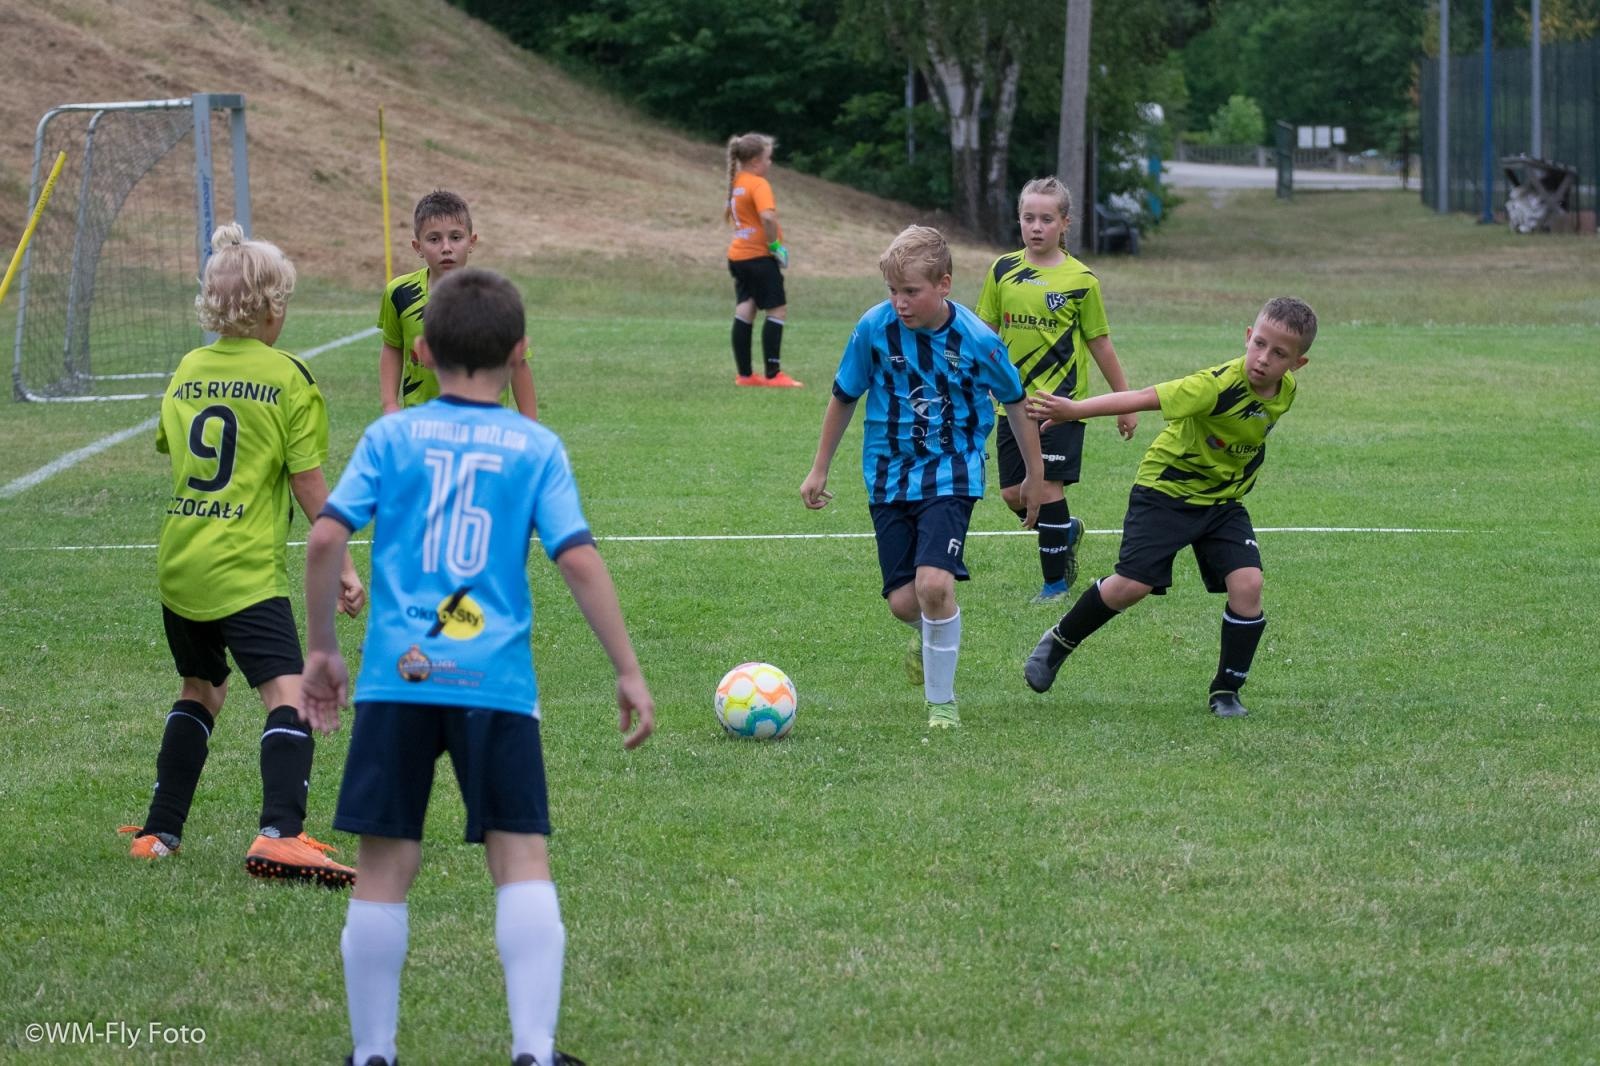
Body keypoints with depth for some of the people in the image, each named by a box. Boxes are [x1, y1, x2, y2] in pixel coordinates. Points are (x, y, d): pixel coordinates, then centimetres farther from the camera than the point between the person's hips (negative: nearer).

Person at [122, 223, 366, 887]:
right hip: (246, 570, -6)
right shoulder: (287, 377, -5)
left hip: (178, 564, 6)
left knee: (200, 691, 24)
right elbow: (308, 483, -5)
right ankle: (279, 833, -33)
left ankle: (160, 832, 26)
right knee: (288, 695, -14)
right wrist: (341, 565, 1)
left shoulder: (188, 372, 10)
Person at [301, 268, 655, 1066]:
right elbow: (578, 559, -2)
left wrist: (319, 648, 10)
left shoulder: (391, 437, 7)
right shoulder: (536, 448, 5)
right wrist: (628, 672, 2)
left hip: (397, 676, 1)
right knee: (522, 858, 1)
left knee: (385, 867, 6)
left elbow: (325, 538, -1)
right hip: (496, 683, -1)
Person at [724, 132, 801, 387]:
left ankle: (744, 373, 9)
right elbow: (767, 216, -31)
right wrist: (774, 244, -18)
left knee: (744, 311, 8)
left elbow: (728, 213, 26)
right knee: (778, 310, -3)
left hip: (737, 256, 9)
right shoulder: (759, 184, -16)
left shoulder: (737, 183, 11)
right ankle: (773, 374, -5)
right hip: (760, 257, -9)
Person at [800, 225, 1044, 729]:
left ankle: (942, 700, -2)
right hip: (889, 475, 3)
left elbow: (1014, 401, 5)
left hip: (951, 474, -3)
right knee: (903, 601, -2)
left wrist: (1034, 474, 14)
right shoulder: (874, 328, -9)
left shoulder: (977, 340, -13)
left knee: (934, 582, -22)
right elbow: (844, 397, 7)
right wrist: (819, 470, 14)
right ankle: (931, 633, 38)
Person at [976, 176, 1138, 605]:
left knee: (1048, 486, -7)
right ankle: (1067, 531, 31)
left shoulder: (1080, 280, -4)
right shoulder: (1003, 271, 4)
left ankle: (1056, 581, 8)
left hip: (1060, 400, -4)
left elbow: (1100, 345, 3)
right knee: (1014, 494, 2)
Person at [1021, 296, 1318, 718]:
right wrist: (1073, 410, -46)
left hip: (1223, 498, 5)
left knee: (1247, 584, -13)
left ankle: (1226, 691, 3)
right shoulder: (1219, 385, -30)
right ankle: (1058, 643, 16)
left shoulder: (1285, 390, -8)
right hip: (1167, 488, -5)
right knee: (1132, 585, -11)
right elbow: (1145, 397, -38)